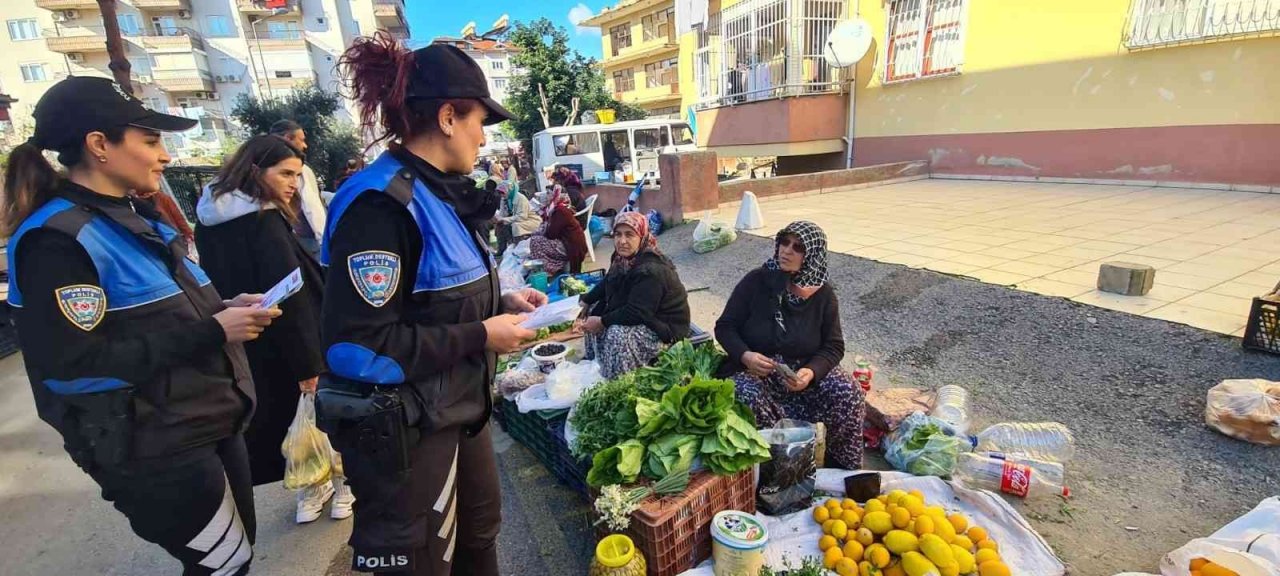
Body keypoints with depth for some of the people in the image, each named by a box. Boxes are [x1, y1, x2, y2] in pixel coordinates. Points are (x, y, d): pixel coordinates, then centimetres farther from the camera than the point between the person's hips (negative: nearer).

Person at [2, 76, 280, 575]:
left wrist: (227, 309, -1)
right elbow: (70, 366, -24)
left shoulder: (134, 219, 11)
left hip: (209, 423, 9)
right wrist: (210, 334, -24)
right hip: (154, 448, -9)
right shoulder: (57, 239, -17)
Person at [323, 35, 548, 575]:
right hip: (403, 427, -9)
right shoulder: (380, 203, -23)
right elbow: (358, 346, -28)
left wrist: (502, 302, 1)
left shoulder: (439, 194, 5)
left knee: (479, 533, 28)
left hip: (457, 407, 9)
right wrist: (482, 336, -22)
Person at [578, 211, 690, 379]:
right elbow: (607, 285, 13)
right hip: (643, 316, 10)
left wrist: (602, 321, -24)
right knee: (595, 310, 10)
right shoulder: (624, 258, -2)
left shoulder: (651, 271, -30)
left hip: (664, 327, -10)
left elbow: (636, 313, -32)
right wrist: (585, 300, 0)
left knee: (618, 334, -31)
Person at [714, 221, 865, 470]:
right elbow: (725, 327, -5)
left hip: (805, 371, 2)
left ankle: (844, 466, 4)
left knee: (849, 395, -22)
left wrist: (812, 371, -23)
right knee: (748, 398, -34)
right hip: (754, 370, -2)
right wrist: (745, 355, -26)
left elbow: (834, 346, -1)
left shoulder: (823, 295, -2)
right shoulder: (756, 281, -8)